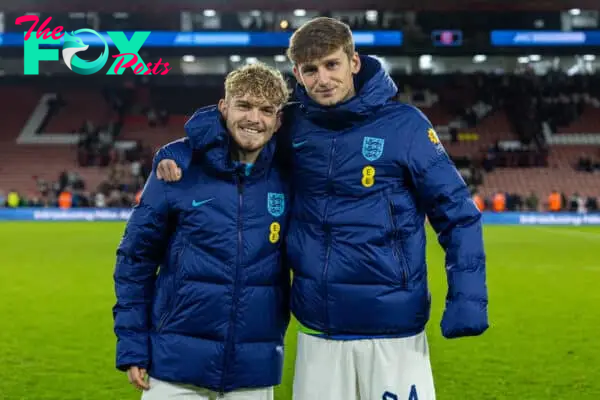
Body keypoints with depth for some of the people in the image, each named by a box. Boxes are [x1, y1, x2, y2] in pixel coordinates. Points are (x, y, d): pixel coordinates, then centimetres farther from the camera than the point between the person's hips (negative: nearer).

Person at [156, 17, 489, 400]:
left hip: (393, 330, -3)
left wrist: (467, 298, -15)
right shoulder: (292, 125, 3)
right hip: (317, 331, 3)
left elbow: (457, 212, -5)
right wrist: (183, 156, -1)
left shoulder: (404, 123, -7)